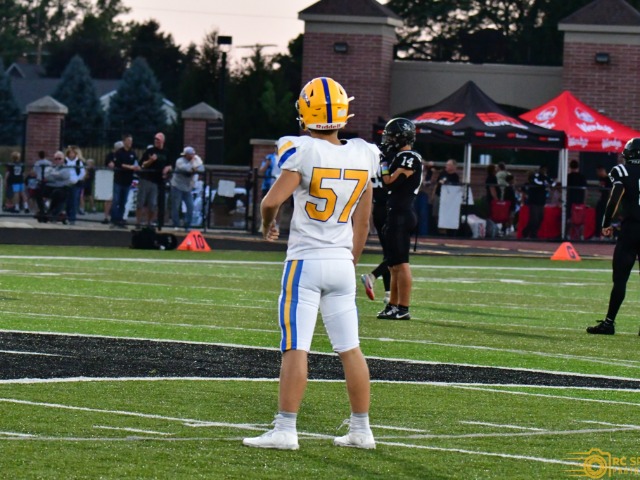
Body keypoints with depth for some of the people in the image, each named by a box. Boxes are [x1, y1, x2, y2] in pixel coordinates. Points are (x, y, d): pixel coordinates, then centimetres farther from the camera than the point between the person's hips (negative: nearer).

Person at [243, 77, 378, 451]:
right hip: (342, 262, 5)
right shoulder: (362, 157, 4)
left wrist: (268, 225, 2)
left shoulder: (305, 153, -13)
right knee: (350, 349, 11)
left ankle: (285, 430, -8)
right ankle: (361, 430, 16)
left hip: (306, 262, -5)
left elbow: (273, 200, -20)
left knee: (296, 348, -6)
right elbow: (362, 221, 11)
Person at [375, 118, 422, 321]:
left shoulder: (410, 159, -14)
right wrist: (385, 160, 14)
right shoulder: (400, 157, 17)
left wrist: (384, 162, -6)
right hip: (395, 214, 11)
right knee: (393, 263, 15)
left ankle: (403, 309, -10)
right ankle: (393, 305, 22)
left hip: (402, 214, -11)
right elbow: (389, 183, 19)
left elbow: (391, 182, -17)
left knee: (400, 263, -10)